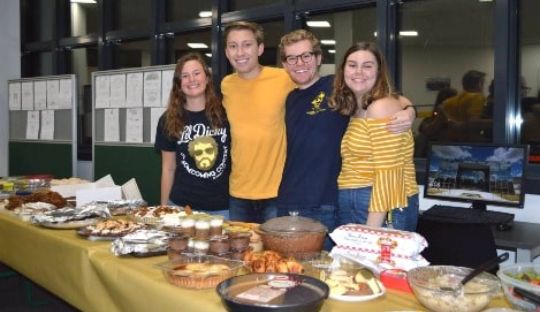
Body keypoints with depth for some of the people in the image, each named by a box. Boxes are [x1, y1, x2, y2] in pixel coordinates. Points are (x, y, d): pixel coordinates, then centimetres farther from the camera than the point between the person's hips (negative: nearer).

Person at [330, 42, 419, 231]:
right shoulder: (355, 110, 13)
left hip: (383, 211, -8)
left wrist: (371, 230, -21)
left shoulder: (382, 107, -12)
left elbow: (387, 173, -18)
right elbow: (359, 168, 11)